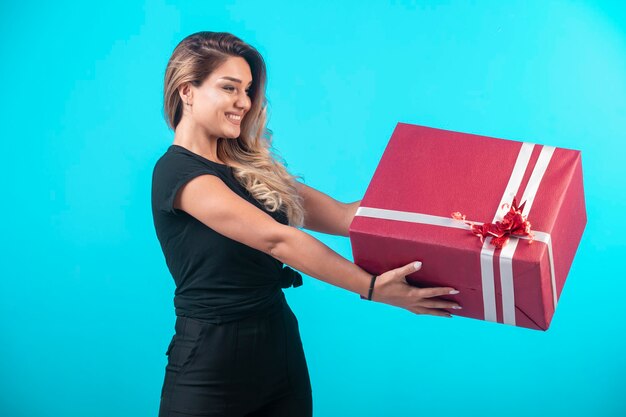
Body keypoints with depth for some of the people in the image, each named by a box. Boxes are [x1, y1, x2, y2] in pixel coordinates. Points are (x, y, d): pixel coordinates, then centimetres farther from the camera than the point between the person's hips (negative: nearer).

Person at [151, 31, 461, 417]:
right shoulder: (177, 172, -14)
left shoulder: (249, 167, 11)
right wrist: (371, 287, -27)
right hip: (211, 359, -7)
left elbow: (337, 215, 2)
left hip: (281, 344, 7)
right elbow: (274, 238, -22)